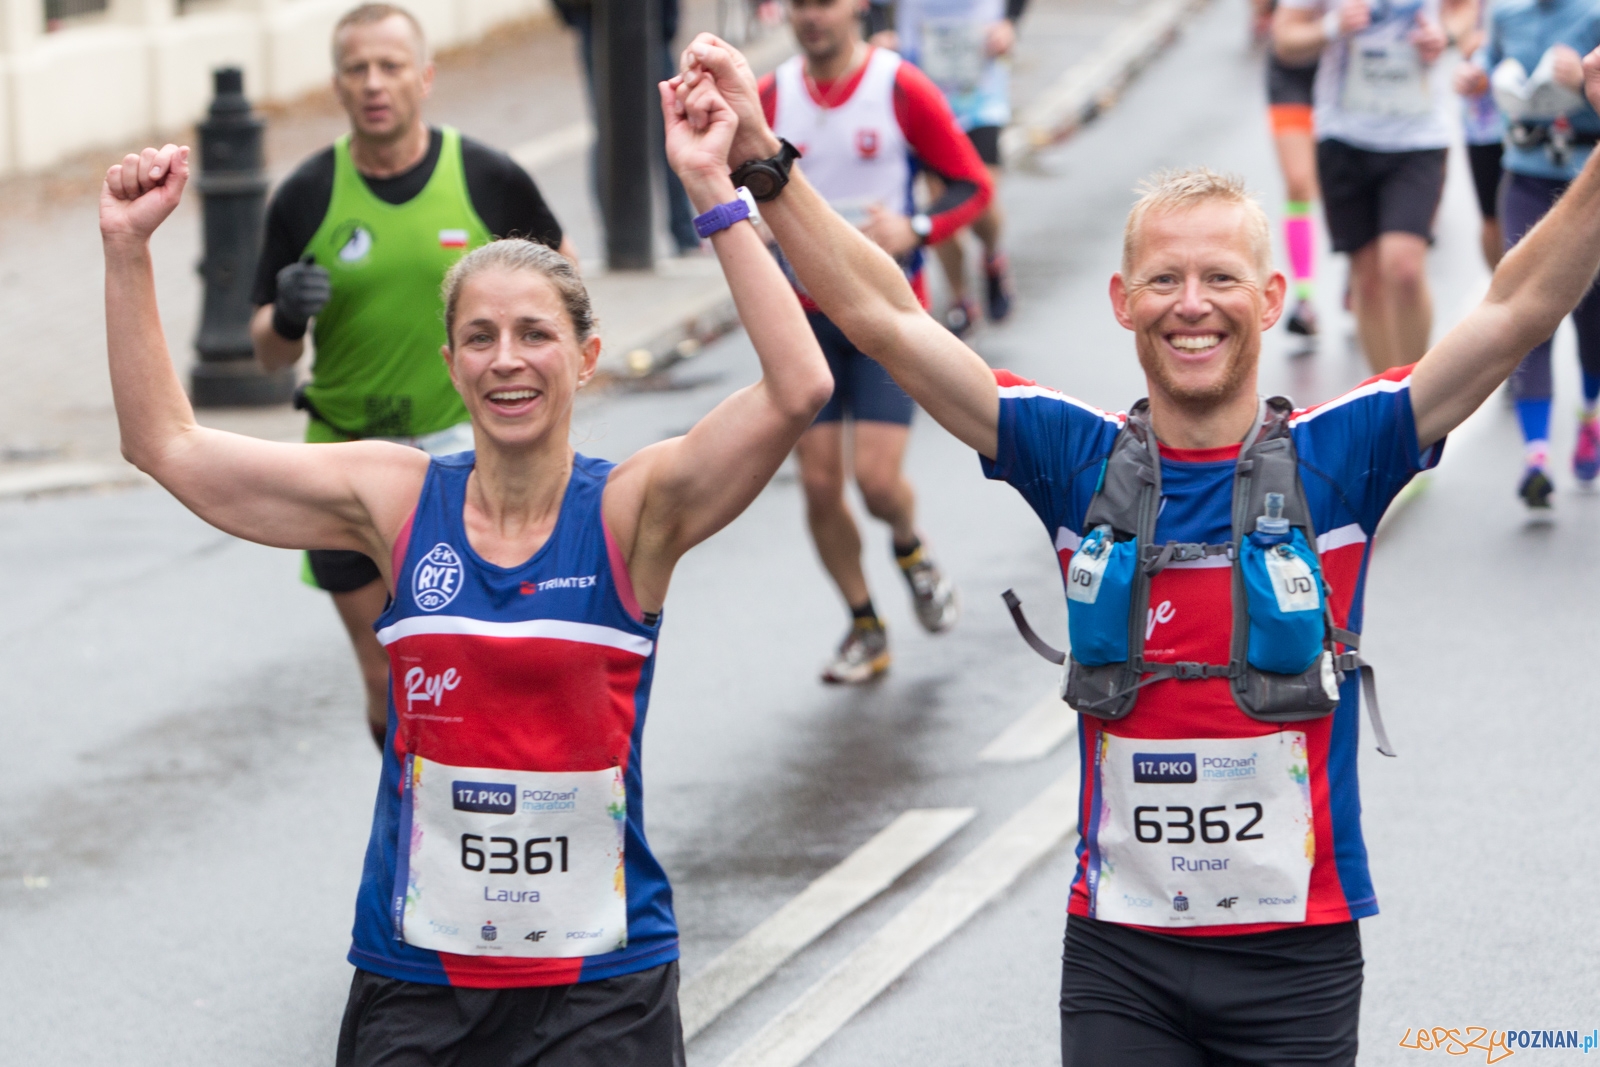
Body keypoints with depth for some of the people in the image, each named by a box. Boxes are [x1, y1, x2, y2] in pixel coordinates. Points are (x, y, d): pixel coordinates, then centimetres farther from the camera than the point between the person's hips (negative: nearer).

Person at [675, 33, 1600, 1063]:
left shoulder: (1337, 458, -2)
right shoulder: (1082, 462, 1)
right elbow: (882, 318, -2)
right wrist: (763, 160, -11)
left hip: (1298, 948, -1)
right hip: (1120, 950, 1)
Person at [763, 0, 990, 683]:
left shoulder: (903, 90, -8)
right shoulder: (771, 97, 2)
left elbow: (973, 186, -3)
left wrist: (914, 229, -21)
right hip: (805, 312, 3)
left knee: (876, 477, -13)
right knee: (818, 482, 0)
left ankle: (911, 551, 24)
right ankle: (865, 628, 20)